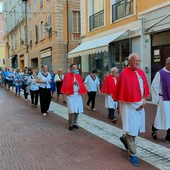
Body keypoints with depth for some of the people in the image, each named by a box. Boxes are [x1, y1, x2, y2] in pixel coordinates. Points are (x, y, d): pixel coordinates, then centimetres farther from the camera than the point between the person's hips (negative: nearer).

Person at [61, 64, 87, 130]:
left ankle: (75, 123, 22)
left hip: (78, 94, 5)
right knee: (72, 110, -11)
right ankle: (71, 124, 2)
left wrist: (78, 83, -11)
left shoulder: (78, 76, 11)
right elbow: (65, 85, -6)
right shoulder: (67, 76, -3)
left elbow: (82, 84, 7)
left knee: (77, 109, 7)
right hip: (70, 95, -5)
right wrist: (72, 83, -18)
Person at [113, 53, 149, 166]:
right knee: (131, 129, -2)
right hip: (129, 105, -7)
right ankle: (132, 155, 11)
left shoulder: (141, 72, 6)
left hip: (140, 104, 7)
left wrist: (144, 100, -1)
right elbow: (120, 90, -13)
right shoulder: (124, 74, -16)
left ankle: (125, 138, 43)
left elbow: (145, 87, 10)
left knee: (138, 127, 15)